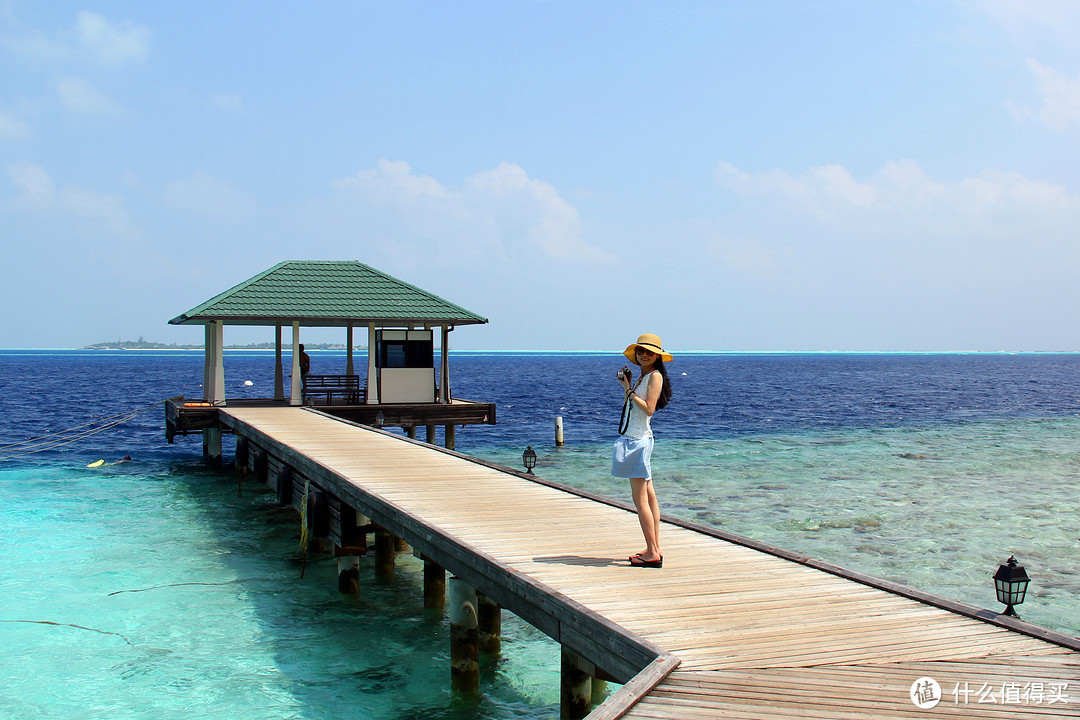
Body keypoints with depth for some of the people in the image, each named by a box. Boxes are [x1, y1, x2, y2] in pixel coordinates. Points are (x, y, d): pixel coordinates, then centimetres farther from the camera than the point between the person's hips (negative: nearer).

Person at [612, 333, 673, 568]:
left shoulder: (655, 376, -10)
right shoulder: (642, 376, 17)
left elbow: (649, 408, -20)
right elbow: (628, 406, 15)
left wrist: (629, 391, -15)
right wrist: (626, 385, 9)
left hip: (639, 440, -10)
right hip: (633, 438, 10)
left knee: (640, 499, -9)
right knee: (648, 495, 10)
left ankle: (652, 553, -7)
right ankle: (655, 550, 15)